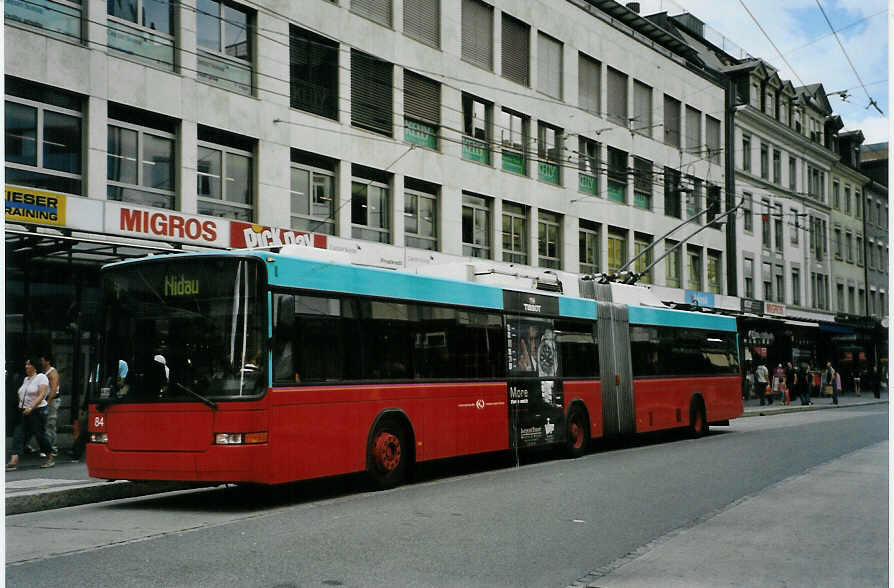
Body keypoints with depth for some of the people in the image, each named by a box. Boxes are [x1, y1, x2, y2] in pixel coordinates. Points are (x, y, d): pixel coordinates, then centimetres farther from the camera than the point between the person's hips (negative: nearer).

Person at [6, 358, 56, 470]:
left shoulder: (41, 377, -8)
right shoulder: (26, 379, 15)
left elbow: (42, 395, -18)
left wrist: (31, 407, -26)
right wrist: (21, 404, 10)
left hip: (37, 411, -7)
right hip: (24, 412, 7)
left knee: (40, 435, 1)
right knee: (18, 435, -6)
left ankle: (50, 458, 17)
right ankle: (13, 461, -13)